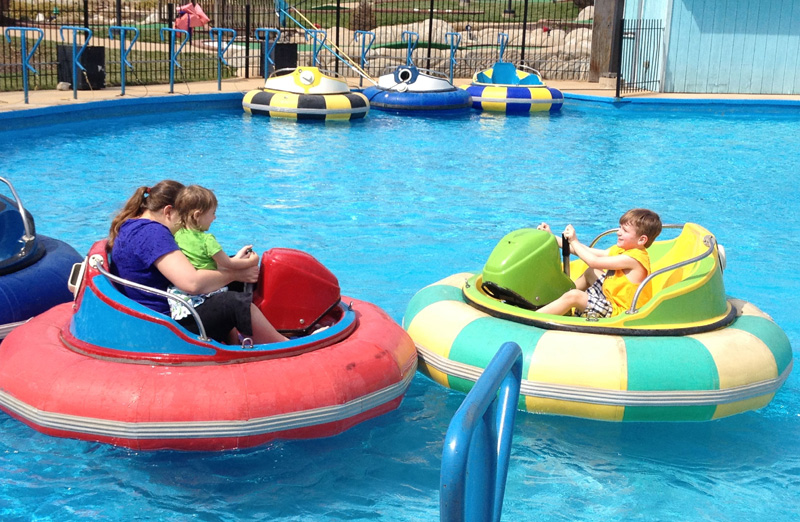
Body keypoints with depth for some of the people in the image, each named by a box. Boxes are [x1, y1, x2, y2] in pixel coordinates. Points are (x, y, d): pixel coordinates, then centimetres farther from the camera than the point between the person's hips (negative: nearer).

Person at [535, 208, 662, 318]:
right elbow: (586, 251, 8)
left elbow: (593, 261, -24)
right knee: (591, 272, 25)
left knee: (572, 296, -25)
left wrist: (574, 241, -10)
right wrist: (552, 237, 7)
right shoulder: (622, 250, 7)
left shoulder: (633, 258, -23)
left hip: (618, 311, -11)